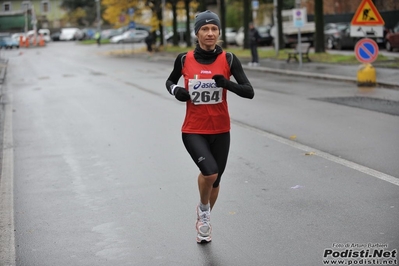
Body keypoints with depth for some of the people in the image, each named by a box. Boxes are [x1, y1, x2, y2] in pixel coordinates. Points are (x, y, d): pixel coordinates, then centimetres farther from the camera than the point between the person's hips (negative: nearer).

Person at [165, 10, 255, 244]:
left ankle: (203, 220, 45)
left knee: (215, 180, 15)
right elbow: (170, 81, 14)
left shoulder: (229, 60, -7)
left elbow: (249, 92, -12)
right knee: (210, 172, -25)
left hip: (221, 131, 2)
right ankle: (203, 208, 9)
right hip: (193, 131, -2)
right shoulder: (184, 59, -5)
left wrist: (227, 83, -29)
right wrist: (176, 91, -8)